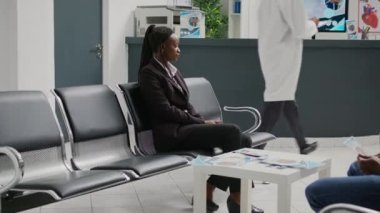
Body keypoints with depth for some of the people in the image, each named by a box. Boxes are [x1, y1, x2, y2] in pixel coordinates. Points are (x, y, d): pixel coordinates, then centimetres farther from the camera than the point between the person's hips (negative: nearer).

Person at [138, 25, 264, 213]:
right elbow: (165, 110, -14)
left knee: (244, 141, -9)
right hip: (172, 133, -8)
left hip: (187, 126, 8)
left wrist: (202, 121, -2)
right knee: (232, 131, -23)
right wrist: (201, 123, -13)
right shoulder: (149, 73, -6)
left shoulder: (173, 70, 20)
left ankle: (207, 191, -5)